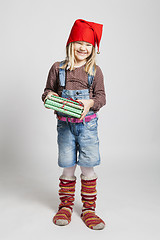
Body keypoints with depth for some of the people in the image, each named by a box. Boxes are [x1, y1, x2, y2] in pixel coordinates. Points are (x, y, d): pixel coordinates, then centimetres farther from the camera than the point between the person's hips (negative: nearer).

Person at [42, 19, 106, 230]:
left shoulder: (95, 70, 1)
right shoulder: (58, 68, 3)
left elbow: (101, 96, -1)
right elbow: (48, 90, 9)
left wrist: (90, 103, -21)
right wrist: (49, 96, -14)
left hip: (88, 125, 0)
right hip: (65, 124, 1)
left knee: (88, 167, 3)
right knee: (68, 167, 8)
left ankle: (88, 209, 19)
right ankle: (66, 205, 27)